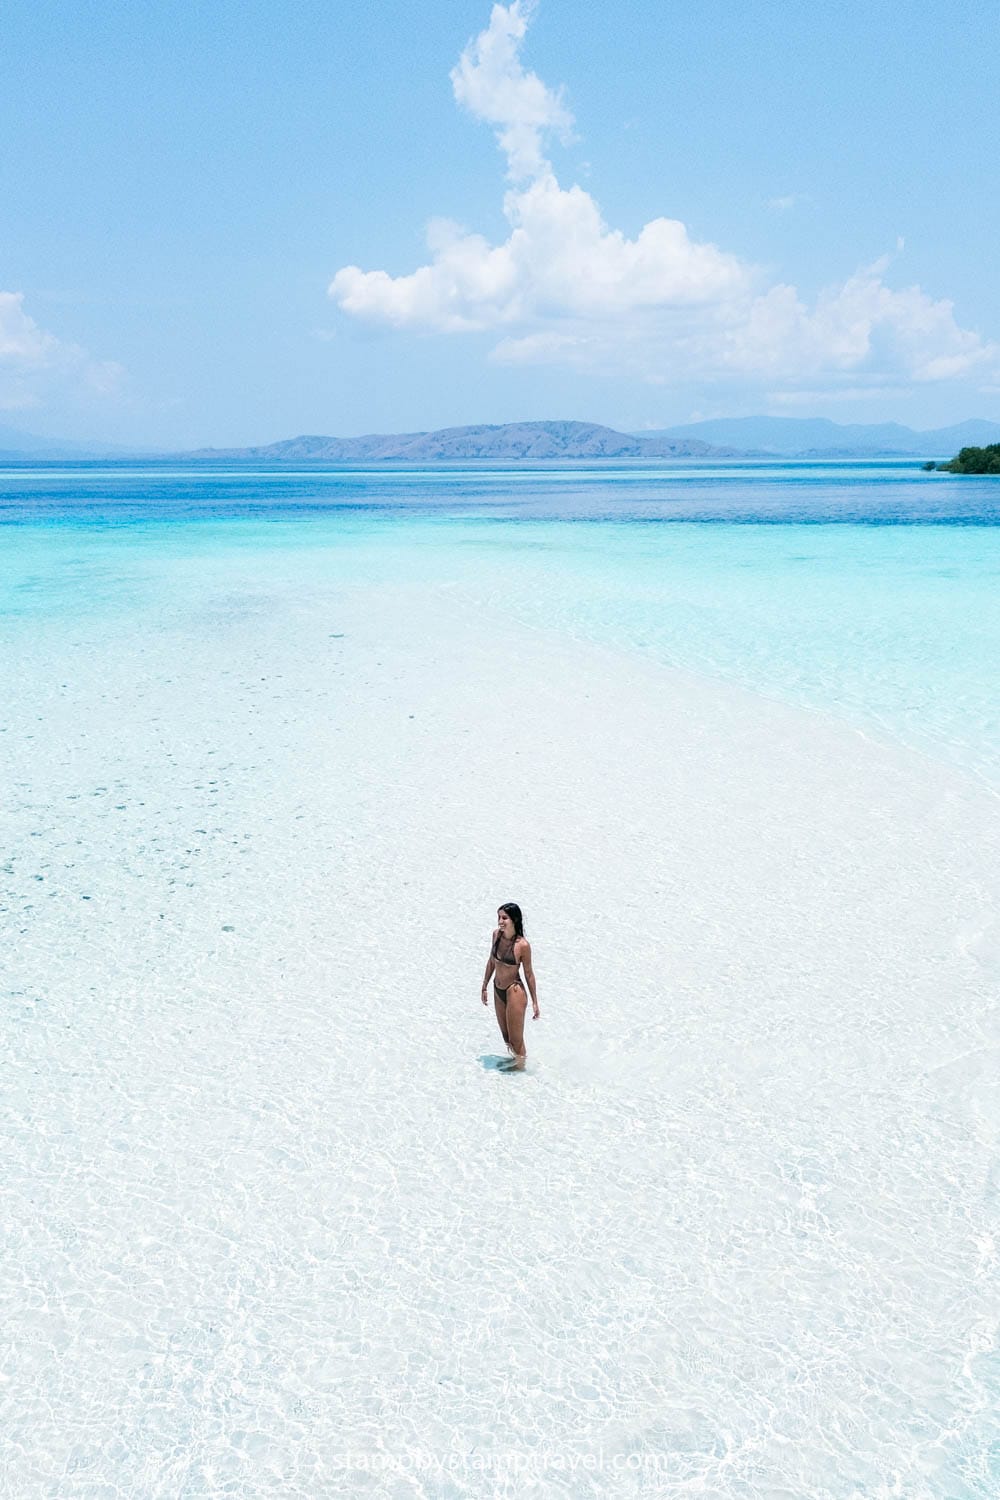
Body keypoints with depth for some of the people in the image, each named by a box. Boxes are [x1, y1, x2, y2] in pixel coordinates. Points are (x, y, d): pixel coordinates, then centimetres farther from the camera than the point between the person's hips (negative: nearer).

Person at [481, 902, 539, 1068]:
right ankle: (513, 1059, 43)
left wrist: (534, 1002, -5)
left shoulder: (522, 945, -23)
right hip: (498, 991, 6)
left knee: (516, 1039, 6)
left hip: (514, 992, -6)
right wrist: (484, 986, 14)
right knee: (505, 1036, 22)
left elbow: (528, 974, -12)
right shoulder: (496, 934, -6)